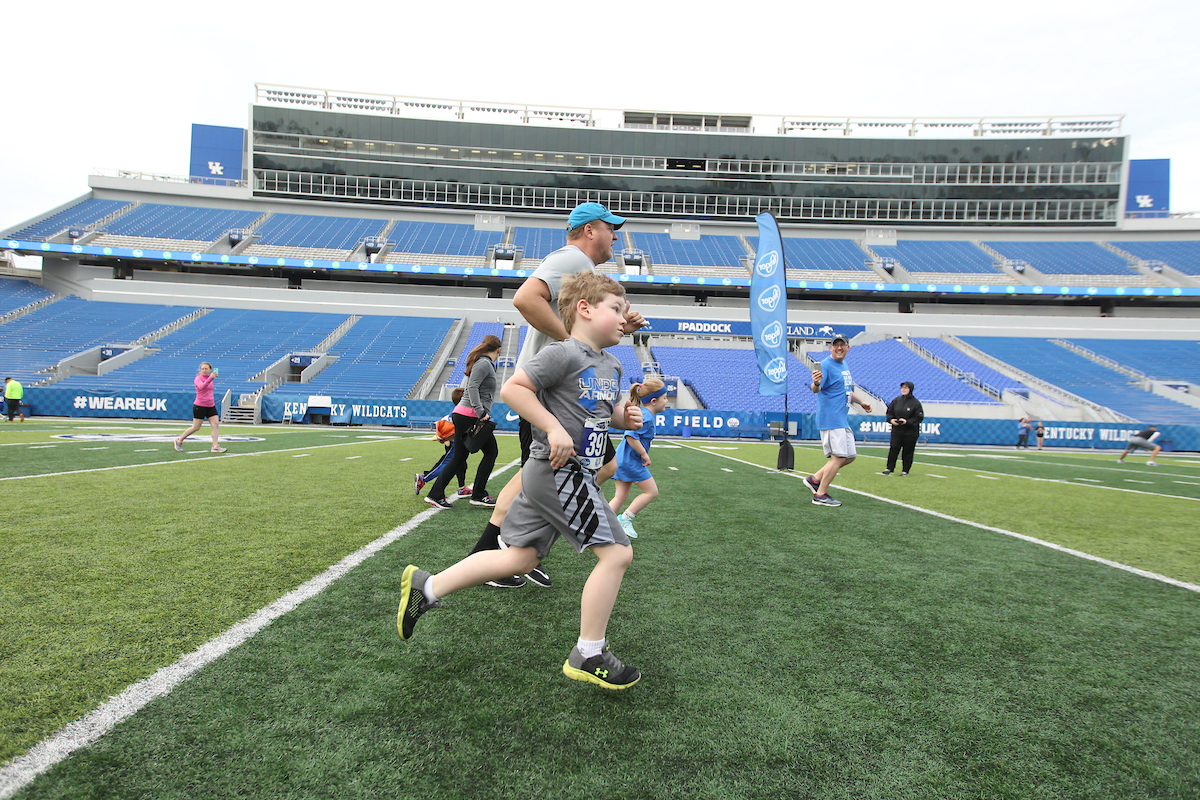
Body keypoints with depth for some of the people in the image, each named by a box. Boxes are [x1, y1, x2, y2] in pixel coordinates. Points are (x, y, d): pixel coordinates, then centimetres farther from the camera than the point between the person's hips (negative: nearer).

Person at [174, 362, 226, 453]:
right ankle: (179, 440, 22)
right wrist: (210, 378, -45)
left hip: (211, 406, 6)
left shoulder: (210, 378, 11)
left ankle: (215, 446, -8)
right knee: (196, 427, 1)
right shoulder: (198, 378, -10)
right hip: (200, 406, -6)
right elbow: (201, 387, -33)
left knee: (215, 424, -7)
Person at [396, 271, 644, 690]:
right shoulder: (563, 353, -14)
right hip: (559, 471, -10)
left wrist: (625, 416, 7)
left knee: (520, 558, 14)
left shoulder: (612, 365, 16)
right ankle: (588, 656, 6)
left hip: (547, 477, 10)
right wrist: (554, 428, -22)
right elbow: (512, 388, -17)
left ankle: (427, 588, 22)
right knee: (616, 552, -6)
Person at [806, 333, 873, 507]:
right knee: (839, 456, -10)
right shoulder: (826, 365, -12)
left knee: (850, 456, 12)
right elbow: (816, 389, -27)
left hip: (842, 419, 10)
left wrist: (861, 402, 24)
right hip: (830, 419, -10)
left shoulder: (845, 366, 17)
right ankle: (820, 495, -2)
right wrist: (816, 383, -48)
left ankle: (815, 479, 14)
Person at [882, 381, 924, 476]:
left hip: (910, 432, -3)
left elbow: (919, 417, -6)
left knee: (908, 451, 4)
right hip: (896, 430, 3)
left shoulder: (916, 403, -5)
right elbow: (889, 412, 14)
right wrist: (891, 419, -6)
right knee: (893, 449, -2)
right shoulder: (896, 400, 8)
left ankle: (906, 470, 15)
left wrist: (907, 421, -17)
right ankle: (890, 468, 10)